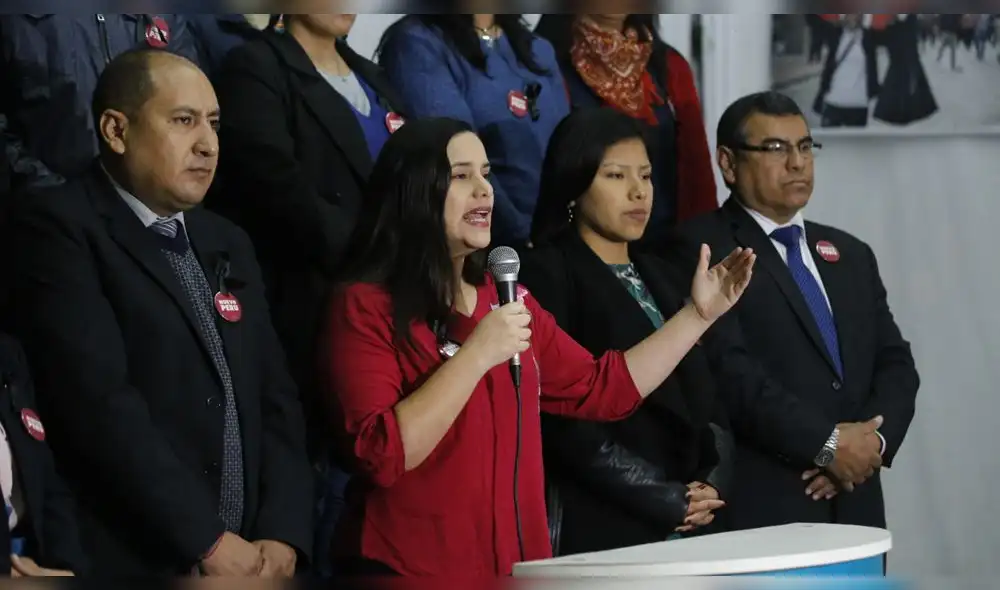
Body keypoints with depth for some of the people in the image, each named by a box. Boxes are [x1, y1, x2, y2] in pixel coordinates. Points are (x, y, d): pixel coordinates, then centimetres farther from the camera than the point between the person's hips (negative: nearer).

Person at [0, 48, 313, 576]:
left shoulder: (228, 244, 16)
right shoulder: (56, 227, -8)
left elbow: (275, 397, 11)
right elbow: (98, 400, -18)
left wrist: (281, 535, -5)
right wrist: (208, 543, -17)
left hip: (248, 559, 7)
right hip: (127, 561, -7)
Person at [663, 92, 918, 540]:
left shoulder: (851, 255, 22)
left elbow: (895, 363, 16)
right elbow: (729, 370, -13)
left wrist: (874, 440, -4)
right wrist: (826, 444, -14)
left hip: (854, 506, 6)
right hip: (759, 511, -6)